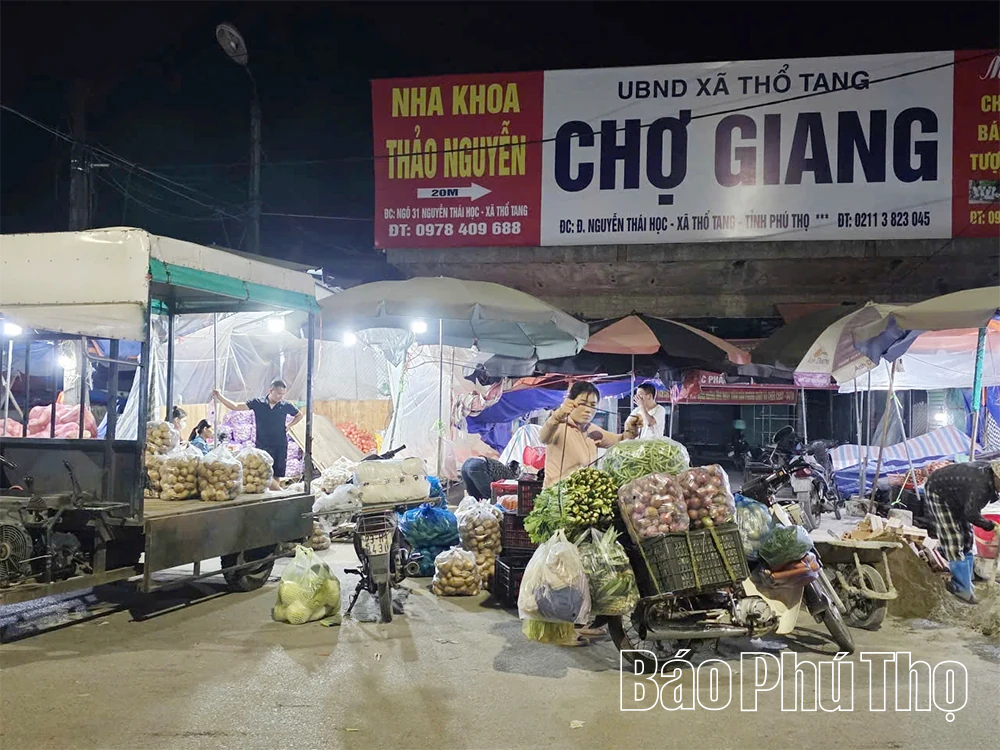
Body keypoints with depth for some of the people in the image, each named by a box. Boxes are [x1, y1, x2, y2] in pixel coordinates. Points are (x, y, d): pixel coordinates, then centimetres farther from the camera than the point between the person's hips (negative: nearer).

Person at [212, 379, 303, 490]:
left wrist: (289, 426, 7)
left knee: (276, 477, 2)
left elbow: (300, 415, 19)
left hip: (280, 446, 1)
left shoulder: (286, 406, 1)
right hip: (262, 446, -1)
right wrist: (219, 397, -14)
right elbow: (236, 407, -5)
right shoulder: (257, 403, -2)